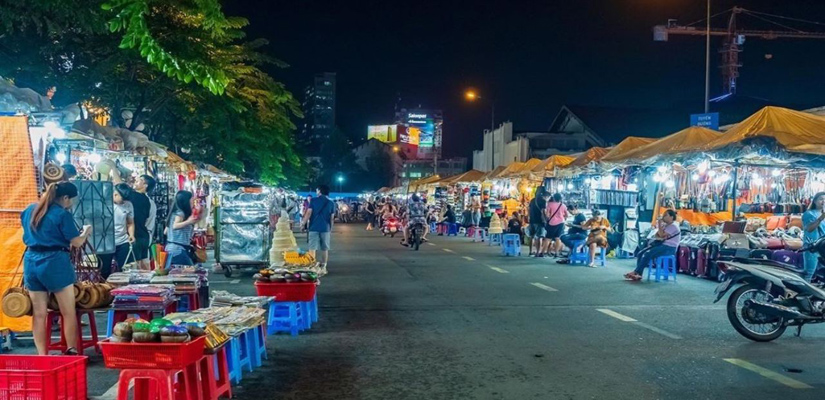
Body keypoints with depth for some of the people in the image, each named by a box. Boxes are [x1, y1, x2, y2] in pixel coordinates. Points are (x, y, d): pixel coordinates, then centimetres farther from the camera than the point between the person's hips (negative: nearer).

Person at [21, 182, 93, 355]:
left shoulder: (30, 210, 12)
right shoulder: (62, 214, -9)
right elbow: (77, 242, -7)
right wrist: (86, 231, 12)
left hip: (31, 261, 7)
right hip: (55, 262, -7)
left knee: (39, 313, 8)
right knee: (69, 312, 4)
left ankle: (41, 356, 10)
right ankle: (72, 351, 7)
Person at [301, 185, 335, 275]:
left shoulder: (313, 200, -1)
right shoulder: (331, 203, 5)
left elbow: (308, 213, -7)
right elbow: (331, 217, 6)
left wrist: (303, 223, -1)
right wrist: (331, 228, 15)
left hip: (314, 227, -2)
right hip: (325, 228, 2)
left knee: (312, 248, 0)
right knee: (325, 248, 9)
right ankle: (323, 267, 12)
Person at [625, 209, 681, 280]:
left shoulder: (673, 226, -10)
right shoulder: (665, 225, 20)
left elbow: (661, 235, -19)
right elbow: (657, 235, 21)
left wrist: (660, 225, -10)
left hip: (669, 248, -9)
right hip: (661, 244, 10)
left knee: (648, 254, -28)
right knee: (641, 253, -10)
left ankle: (635, 272, -23)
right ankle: (638, 275, -17)